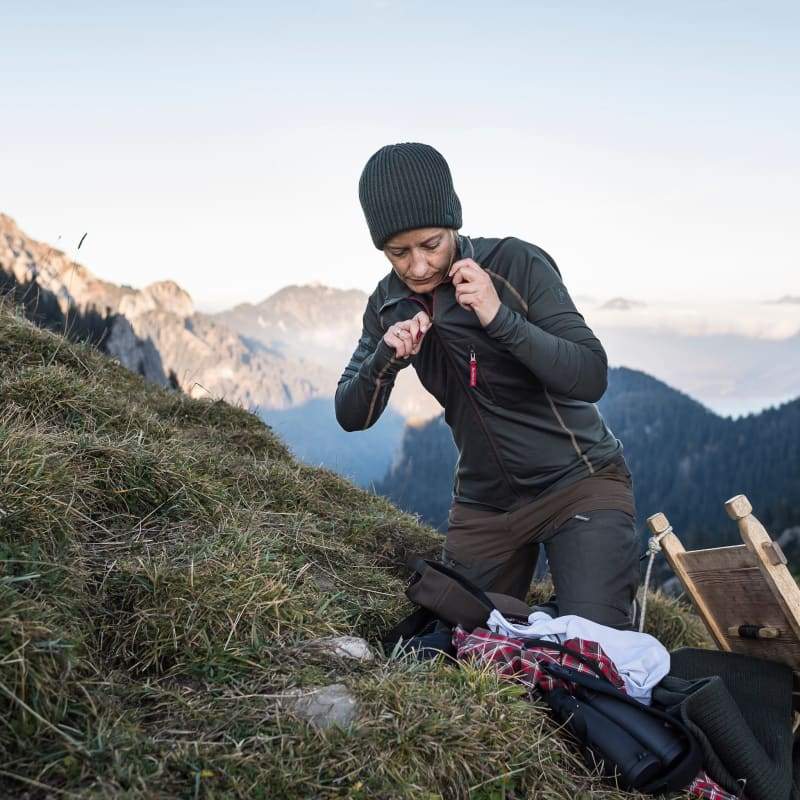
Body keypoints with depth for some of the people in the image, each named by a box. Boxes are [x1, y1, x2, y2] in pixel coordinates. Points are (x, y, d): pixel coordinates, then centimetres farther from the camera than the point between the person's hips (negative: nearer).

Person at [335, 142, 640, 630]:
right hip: (483, 501, 5)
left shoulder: (516, 264, -17)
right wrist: (385, 358, -22)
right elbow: (351, 417, -1)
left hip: (579, 482, -4)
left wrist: (501, 317, -34)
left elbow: (591, 379, -21)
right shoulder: (390, 303, -2)